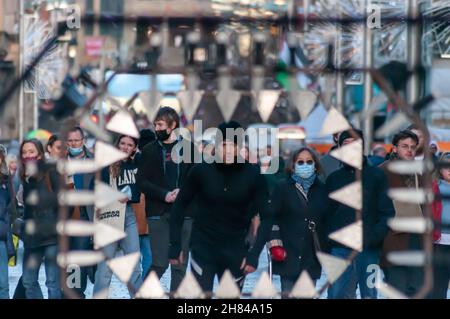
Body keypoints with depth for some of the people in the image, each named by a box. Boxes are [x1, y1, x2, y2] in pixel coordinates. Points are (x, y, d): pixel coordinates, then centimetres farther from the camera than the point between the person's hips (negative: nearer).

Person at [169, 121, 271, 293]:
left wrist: (254, 253, -15)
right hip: (203, 247, -1)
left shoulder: (253, 175, -10)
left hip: (235, 250, 1)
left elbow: (266, 217, -7)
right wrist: (175, 245, -4)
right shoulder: (201, 171, -10)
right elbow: (180, 206, -1)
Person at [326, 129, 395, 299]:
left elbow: (387, 212, 0)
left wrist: (375, 236, -13)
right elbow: (327, 213, 11)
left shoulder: (377, 176, 7)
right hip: (340, 248, 1)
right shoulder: (334, 178, 14)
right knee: (336, 293, -4)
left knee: (369, 293, 4)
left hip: (369, 248, -1)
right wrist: (329, 240, -3)